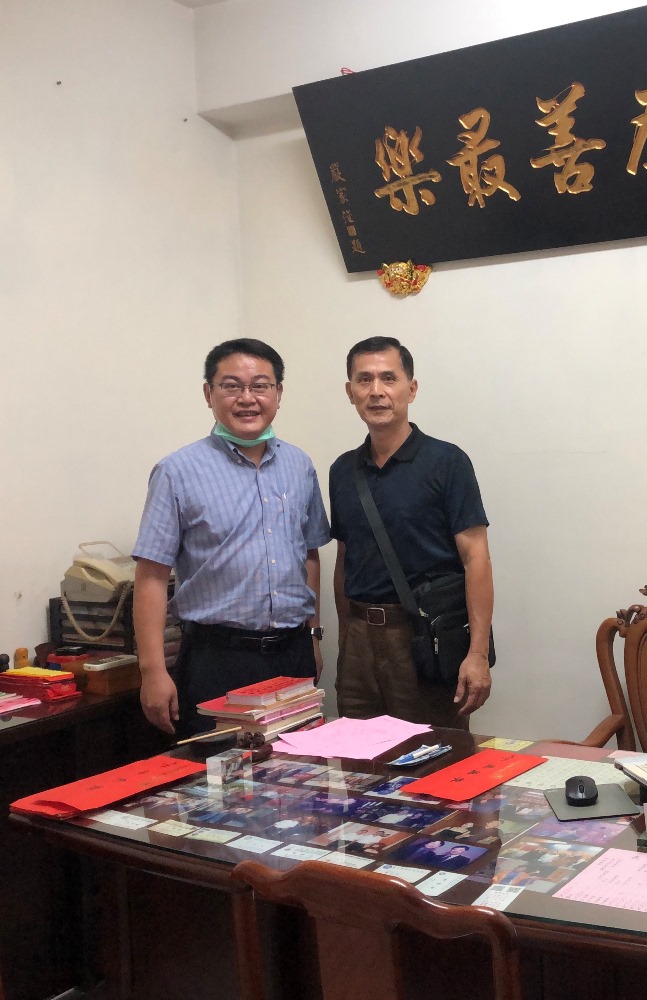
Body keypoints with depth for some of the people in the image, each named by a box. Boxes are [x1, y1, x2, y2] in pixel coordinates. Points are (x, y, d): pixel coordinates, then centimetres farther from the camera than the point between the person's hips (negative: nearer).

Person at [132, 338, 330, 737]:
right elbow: (152, 577, -9)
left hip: (294, 655, 4)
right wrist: (153, 671, -13)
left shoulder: (300, 466, 9)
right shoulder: (179, 472, -6)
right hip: (217, 660, -4)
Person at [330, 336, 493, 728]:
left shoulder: (446, 462, -6)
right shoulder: (343, 471, 10)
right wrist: (345, 640, 14)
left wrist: (478, 654, -17)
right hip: (359, 637, 5)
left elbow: (475, 559, -10)